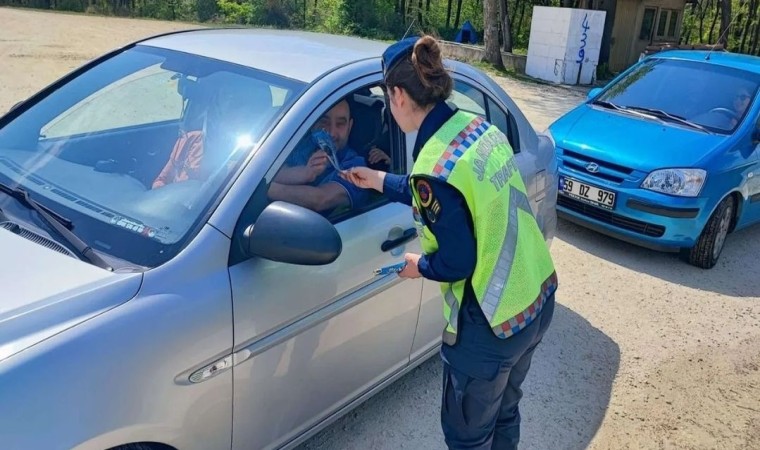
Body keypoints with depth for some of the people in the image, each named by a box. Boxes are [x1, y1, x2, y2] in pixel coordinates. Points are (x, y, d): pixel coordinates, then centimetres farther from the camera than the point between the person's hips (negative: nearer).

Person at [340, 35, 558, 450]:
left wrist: (418, 266, 3)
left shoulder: (432, 168, -25)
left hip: (491, 325, -8)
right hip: (538, 299, 8)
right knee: (504, 413, 30)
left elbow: (457, 263, -19)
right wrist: (379, 181, 23)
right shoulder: (478, 126, 0)